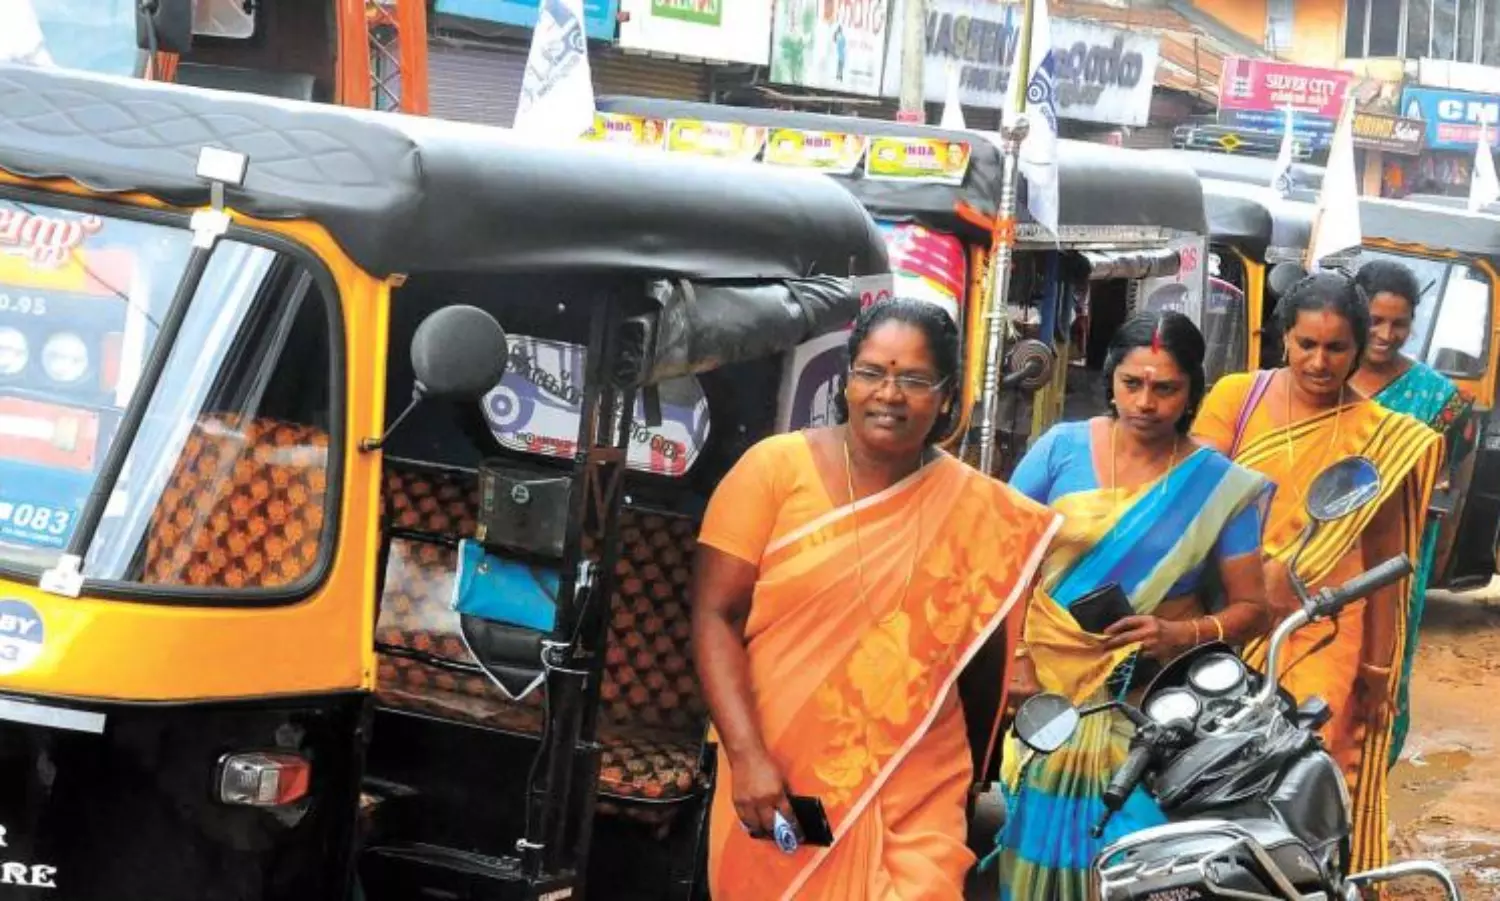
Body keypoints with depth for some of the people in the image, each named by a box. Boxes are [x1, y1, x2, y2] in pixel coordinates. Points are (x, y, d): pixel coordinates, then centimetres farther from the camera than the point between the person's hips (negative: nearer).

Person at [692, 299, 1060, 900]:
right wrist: (747, 757, -15)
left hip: (916, 797, 1)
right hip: (776, 782, -1)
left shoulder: (975, 507, 3)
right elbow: (715, 616, -7)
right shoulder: (775, 469, -4)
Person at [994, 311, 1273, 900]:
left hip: (1155, 709, -1)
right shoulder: (1061, 450, -1)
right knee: (1045, 842, 6)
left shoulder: (1219, 486, -1)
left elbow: (1251, 607, 1)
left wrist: (1184, 635, -18)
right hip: (1048, 694, 1)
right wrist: (1012, 659, -9)